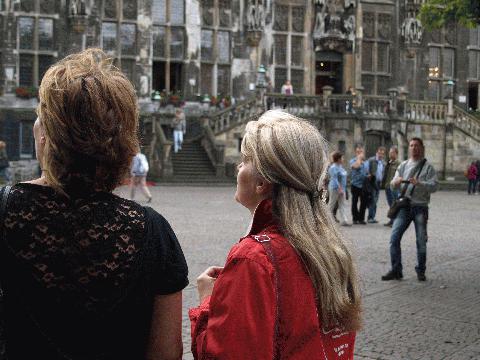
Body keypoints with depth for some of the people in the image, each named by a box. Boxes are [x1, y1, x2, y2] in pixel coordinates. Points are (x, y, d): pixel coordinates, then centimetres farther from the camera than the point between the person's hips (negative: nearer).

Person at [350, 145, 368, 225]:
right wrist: (359, 158, -14)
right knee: (355, 202, 5)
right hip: (355, 185, -3)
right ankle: (355, 218, 14)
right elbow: (356, 166, -26)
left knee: (364, 202, 4)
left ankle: (361, 218, 13)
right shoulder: (353, 161, -3)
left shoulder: (366, 162, 12)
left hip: (364, 185, 4)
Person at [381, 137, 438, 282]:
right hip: (404, 206, 3)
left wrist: (419, 183, -24)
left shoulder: (428, 167, 3)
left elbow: (434, 186, -8)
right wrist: (396, 181, -15)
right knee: (394, 238, -6)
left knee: (421, 240, 3)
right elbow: (393, 184, 9)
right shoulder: (403, 165, 13)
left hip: (420, 207, -2)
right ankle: (396, 270, 1)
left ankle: (421, 271, 17)